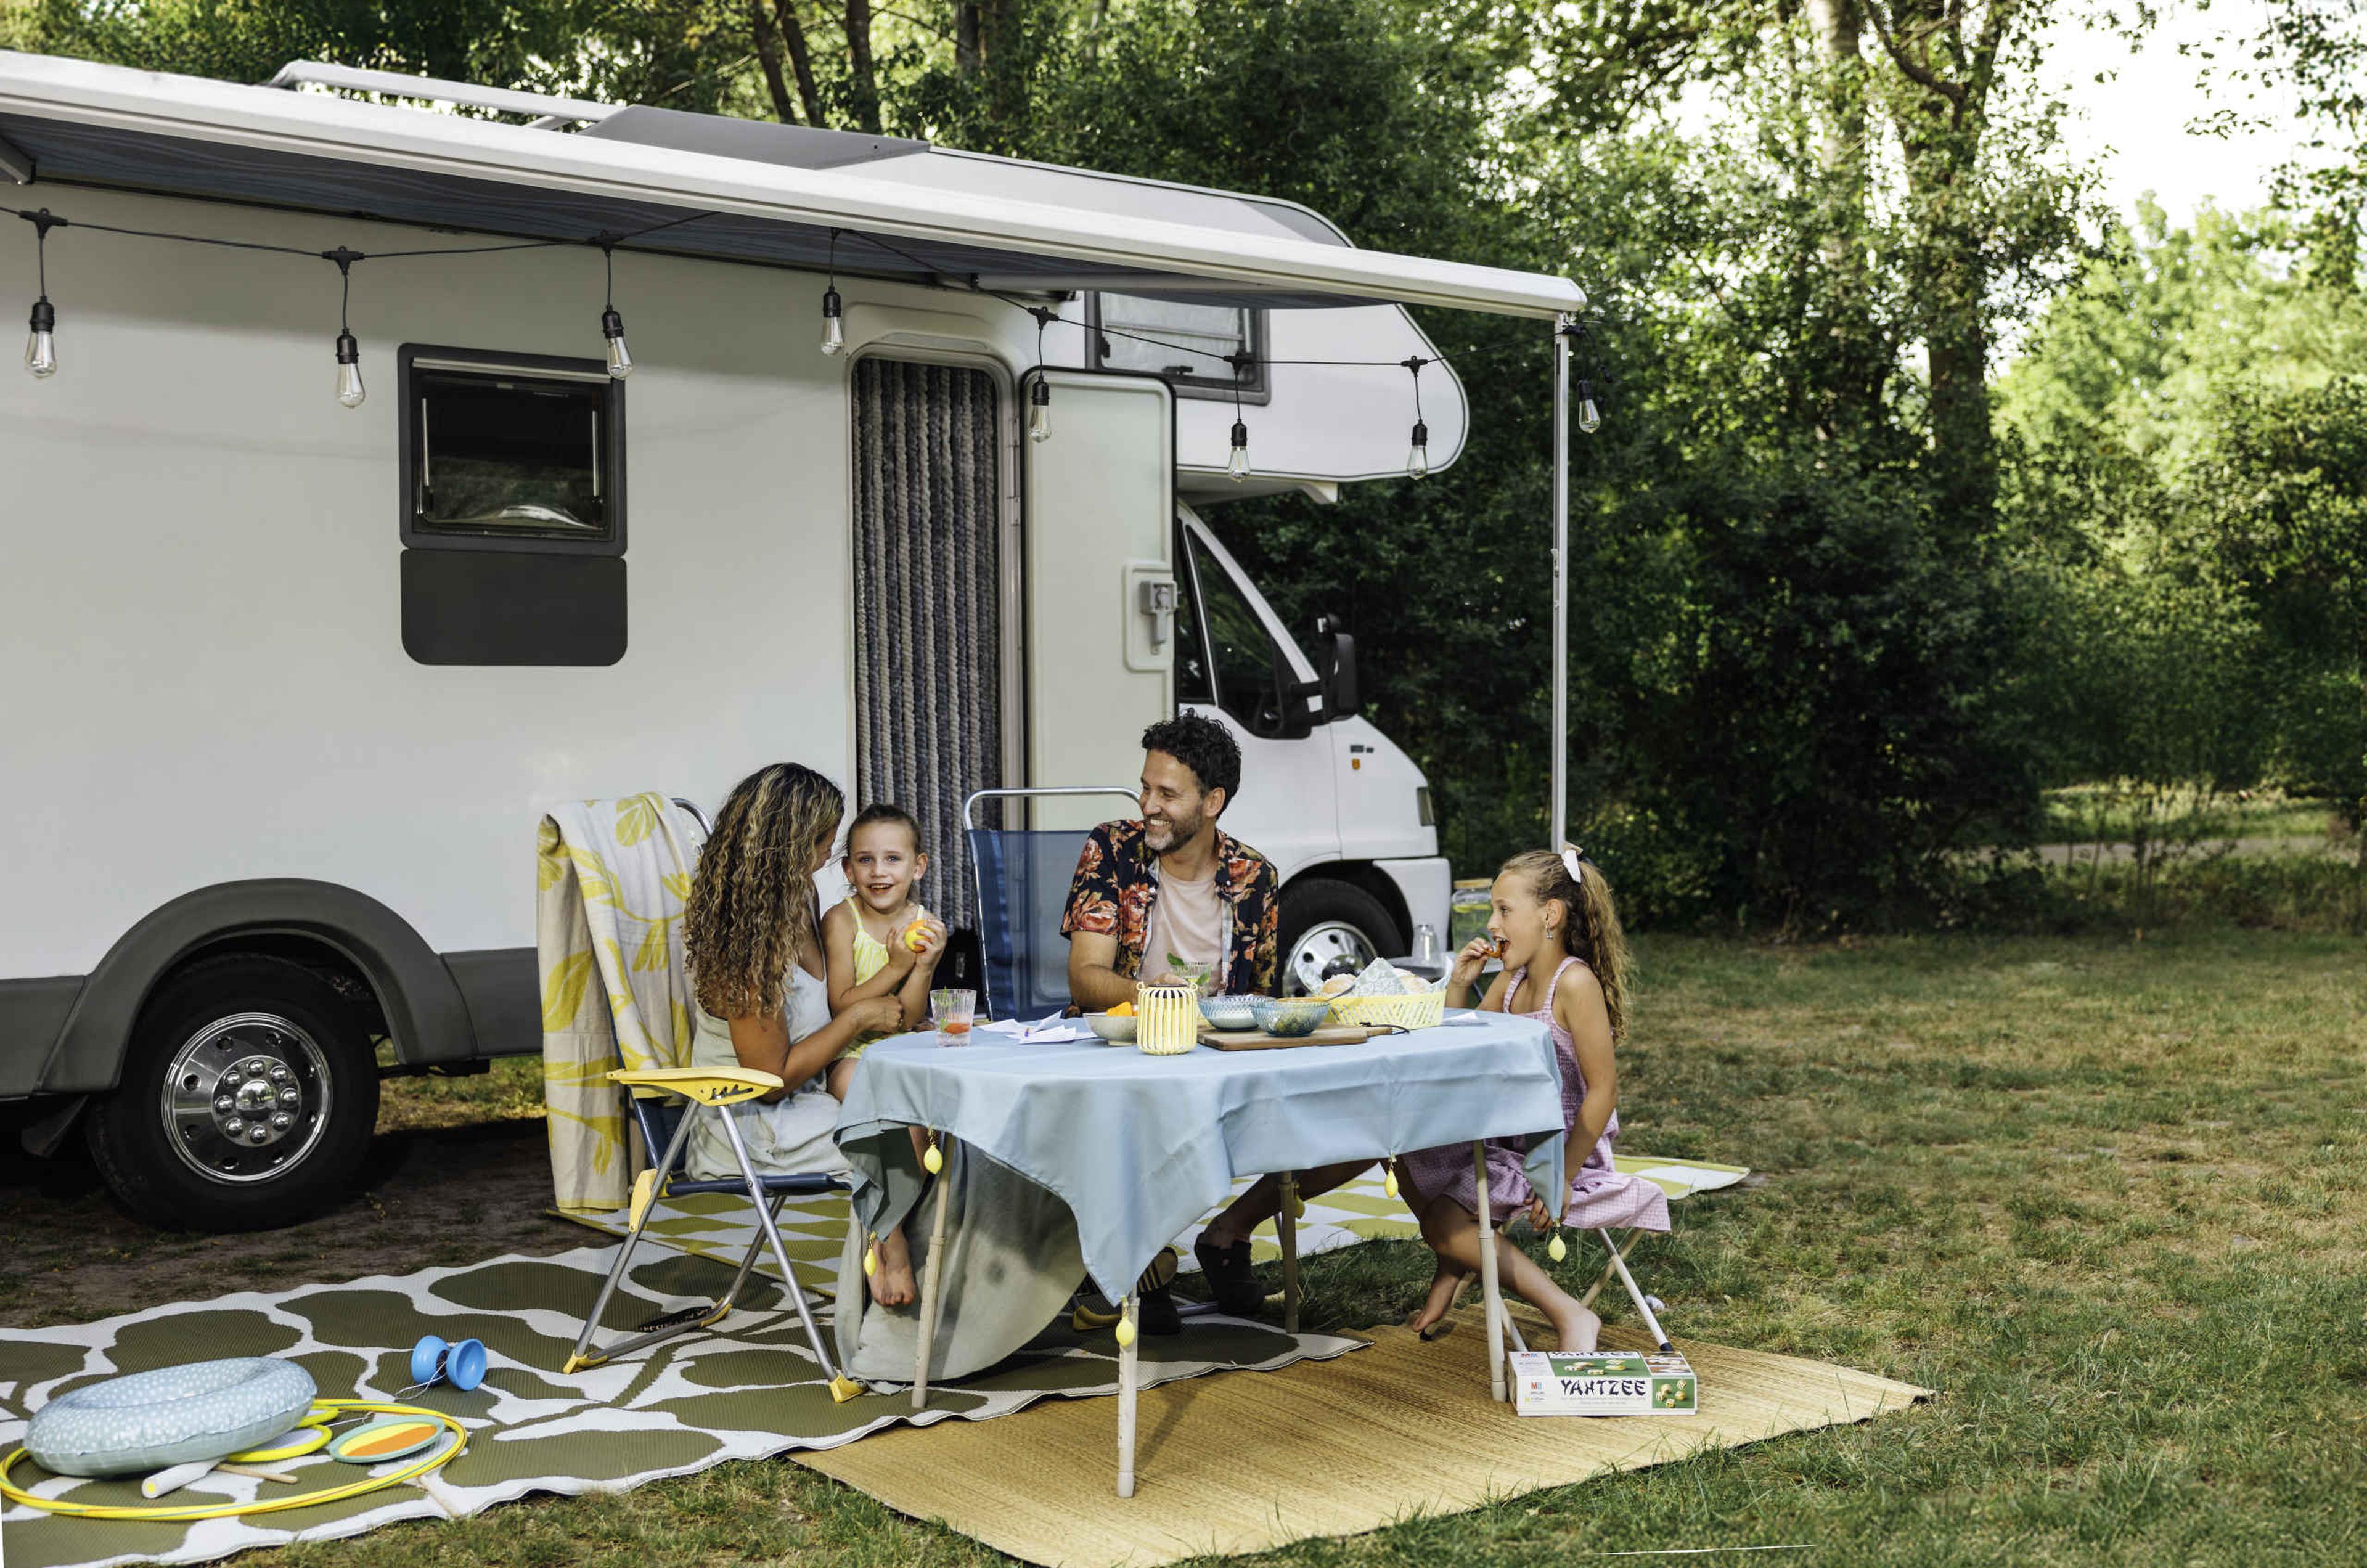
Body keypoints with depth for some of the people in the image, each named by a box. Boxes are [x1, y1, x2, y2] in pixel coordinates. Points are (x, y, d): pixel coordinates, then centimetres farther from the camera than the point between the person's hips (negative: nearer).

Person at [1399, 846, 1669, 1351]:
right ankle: (1453, 1268, 27)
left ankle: (1572, 1318, -17)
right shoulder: (1512, 982, 6)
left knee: (1441, 1220, -20)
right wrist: (1458, 986, -1)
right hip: (1512, 1144, 9)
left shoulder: (1575, 983, -19)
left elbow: (1602, 1090, -22)